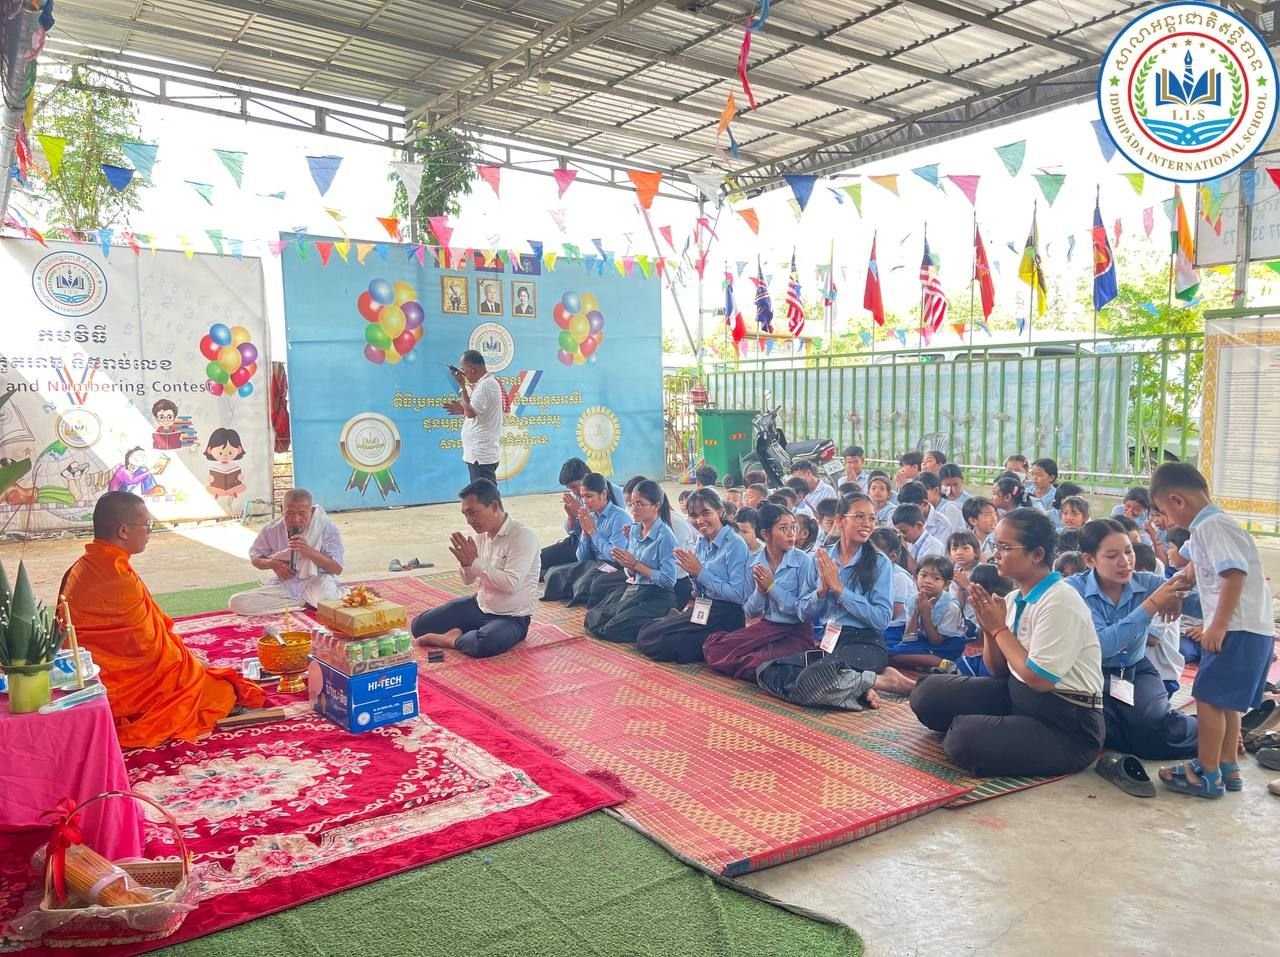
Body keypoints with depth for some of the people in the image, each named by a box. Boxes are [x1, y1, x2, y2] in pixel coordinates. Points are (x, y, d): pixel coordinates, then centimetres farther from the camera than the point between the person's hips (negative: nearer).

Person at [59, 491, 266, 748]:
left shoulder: (82, 568, 3)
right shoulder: (119, 579, -26)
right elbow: (149, 645, -19)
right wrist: (184, 660, 1)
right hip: (124, 685, -10)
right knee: (222, 692, -5)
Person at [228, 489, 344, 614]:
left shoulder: (327, 529, -10)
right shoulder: (272, 529, -1)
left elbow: (337, 569, -14)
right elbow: (255, 558, 14)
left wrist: (309, 551, -26)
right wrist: (273, 563, -9)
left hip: (316, 585, -5)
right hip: (284, 587, 5)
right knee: (237, 602, -18)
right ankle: (307, 604, -13)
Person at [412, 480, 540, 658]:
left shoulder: (523, 536, -21)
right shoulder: (483, 534, 1)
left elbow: (511, 584, -30)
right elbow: (469, 580, 10)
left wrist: (475, 561, -24)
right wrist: (465, 563, -13)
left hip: (511, 617, -7)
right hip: (479, 606, 7)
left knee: (482, 644, -37)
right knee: (420, 625, 2)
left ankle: (450, 639, -10)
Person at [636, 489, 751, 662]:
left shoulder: (735, 545, -16)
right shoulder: (702, 541, 7)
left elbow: (739, 594, -23)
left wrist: (700, 572, -18)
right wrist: (693, 572, -7)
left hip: (725, 614, -9)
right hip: (703, 608, 9)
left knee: (648, 640, -11)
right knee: (645, 635, 2)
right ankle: (706, 646, 6)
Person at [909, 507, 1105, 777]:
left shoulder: (1060, 602, -20)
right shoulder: (1015, 599, 4)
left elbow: (1038, 679, -22)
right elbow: (999, 671, 10)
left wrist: (999, 628, -13)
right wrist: (988, 627, -8)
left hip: (1067, 724, -8)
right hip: (1017, 695, 8)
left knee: (966, 740, -29)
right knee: (928, 692, -3)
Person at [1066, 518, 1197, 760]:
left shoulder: (1146, 583, -7)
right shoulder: (1074, 589, -17)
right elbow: (1102, 645, -28)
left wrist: (1182, 598, -40)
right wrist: (1151, 605, -32)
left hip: (1136, 670, 2)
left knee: (1154, 728, -27)